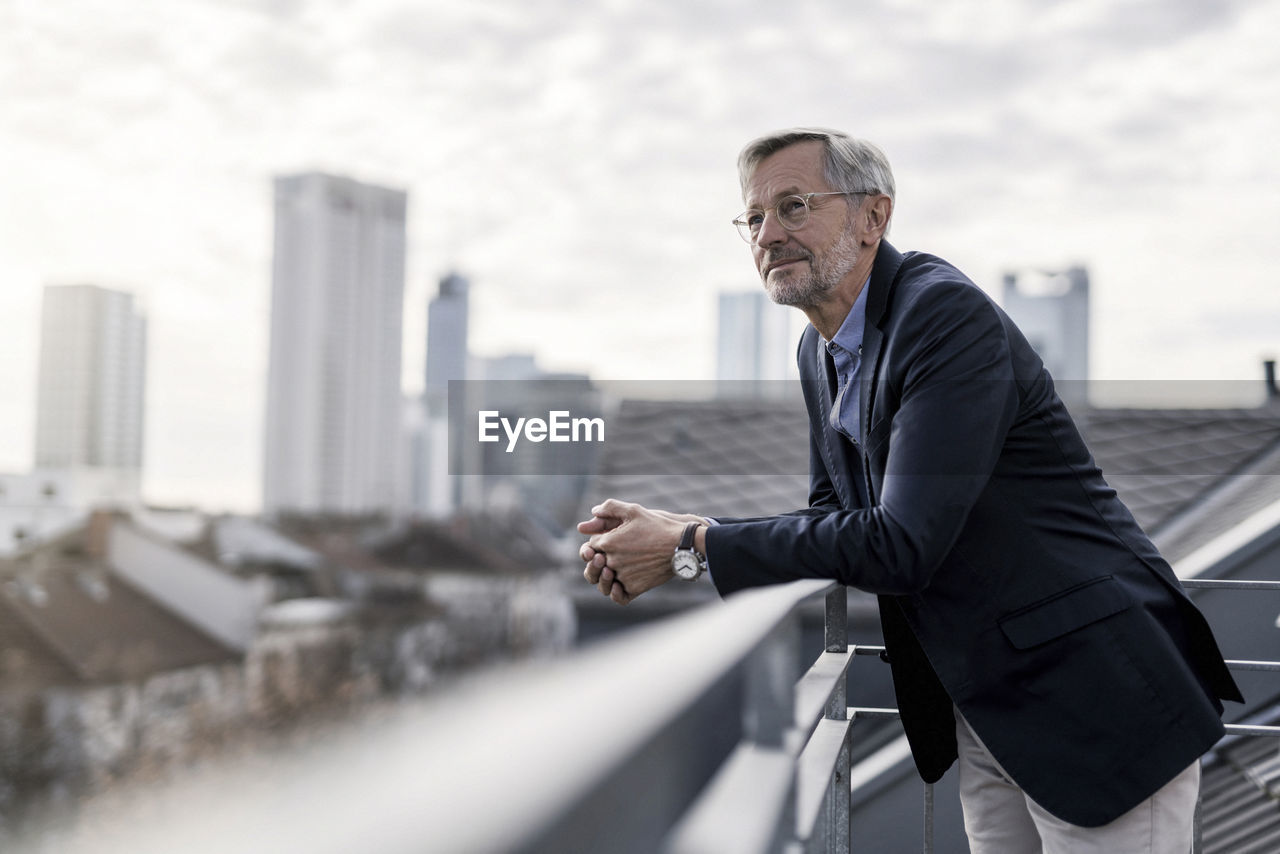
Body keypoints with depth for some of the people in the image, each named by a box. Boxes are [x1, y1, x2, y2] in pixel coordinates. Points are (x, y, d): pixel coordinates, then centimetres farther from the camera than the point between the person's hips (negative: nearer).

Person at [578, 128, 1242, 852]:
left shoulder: (948, 315, -22)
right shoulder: (821, 349, 7)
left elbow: (900, 545, -27)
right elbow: (835, 515, 9)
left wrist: (691, 547, -21)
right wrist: (665, 535, -7)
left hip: (1089, 697, -8)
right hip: (979, 704, 8)